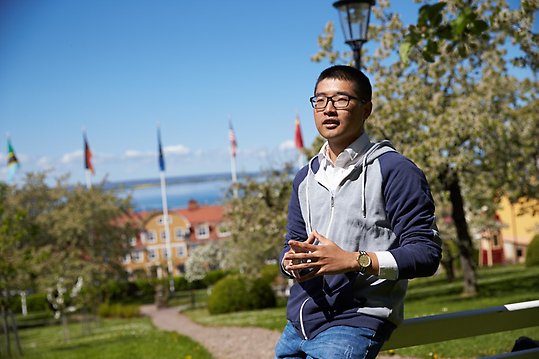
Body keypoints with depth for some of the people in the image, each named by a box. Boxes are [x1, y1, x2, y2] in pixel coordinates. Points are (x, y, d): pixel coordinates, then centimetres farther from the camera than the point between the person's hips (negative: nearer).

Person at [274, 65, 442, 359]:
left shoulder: (395, 171, -5)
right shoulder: (306, 177, 16)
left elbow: (426, 252, -10)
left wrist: (353, 260, -21)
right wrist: (291, 261, -4)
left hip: (356, 321, -6)